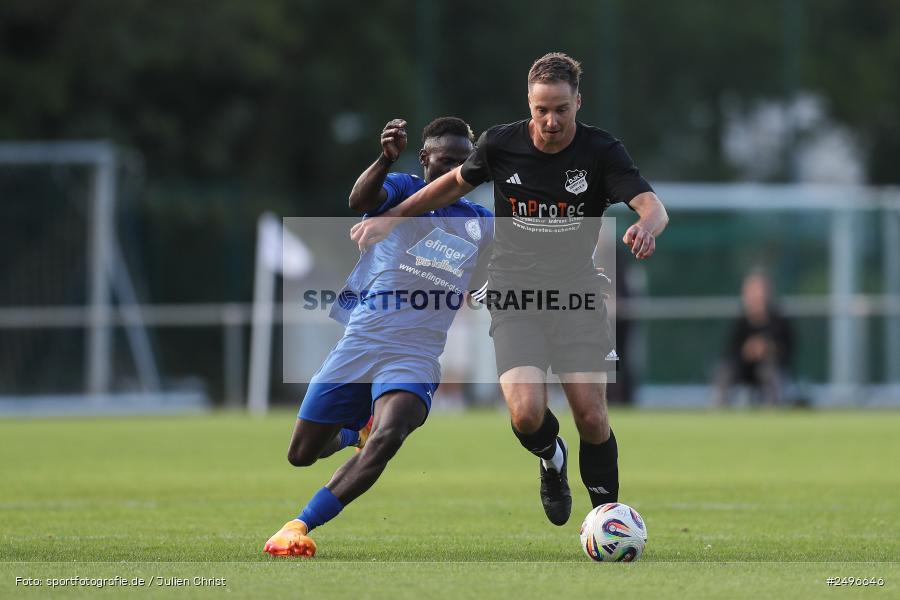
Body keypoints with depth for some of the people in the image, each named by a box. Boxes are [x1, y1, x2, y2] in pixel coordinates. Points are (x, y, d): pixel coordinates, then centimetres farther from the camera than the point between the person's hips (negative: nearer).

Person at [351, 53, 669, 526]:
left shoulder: (601, 151, -9)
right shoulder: (500, 144, -6)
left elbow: (651, 204, -21)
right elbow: (457, 182, 14)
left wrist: (645, 227, -45)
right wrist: (391, 218, 11)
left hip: (577, 292, 0)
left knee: (591, 418, -9)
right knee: (527, 413, -19)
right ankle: (551, 460, 17)